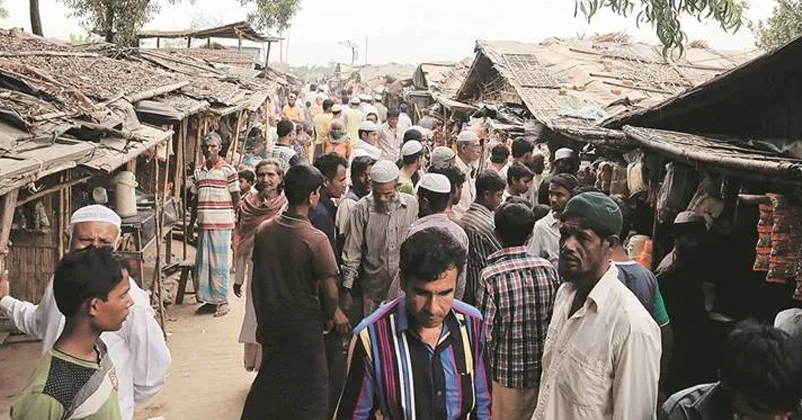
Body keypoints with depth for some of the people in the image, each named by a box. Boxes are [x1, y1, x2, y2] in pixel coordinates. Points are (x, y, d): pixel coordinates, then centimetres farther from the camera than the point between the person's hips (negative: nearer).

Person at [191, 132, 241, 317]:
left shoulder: (228, 170, -6)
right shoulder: (198, 171, 10)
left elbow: (236, 200, -2)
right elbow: (196, 199, 15)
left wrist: (223, 214, 2)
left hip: (221, 225, -5)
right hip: (203, 225, 5)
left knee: (219, 264, 0)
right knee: (202, 263, 10)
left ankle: (222, 301, 10)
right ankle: (207, 298, 22)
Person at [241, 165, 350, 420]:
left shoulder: (264, 230, -5)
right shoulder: (316, 240, -21)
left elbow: (256, 281, 3)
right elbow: (330, 292, -19)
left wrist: (262, 318, 15)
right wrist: (333, 314, 2)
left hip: (271, 323, 5)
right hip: (304, 328, -5)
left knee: (270, 382, 23)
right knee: (310, 391, 12)